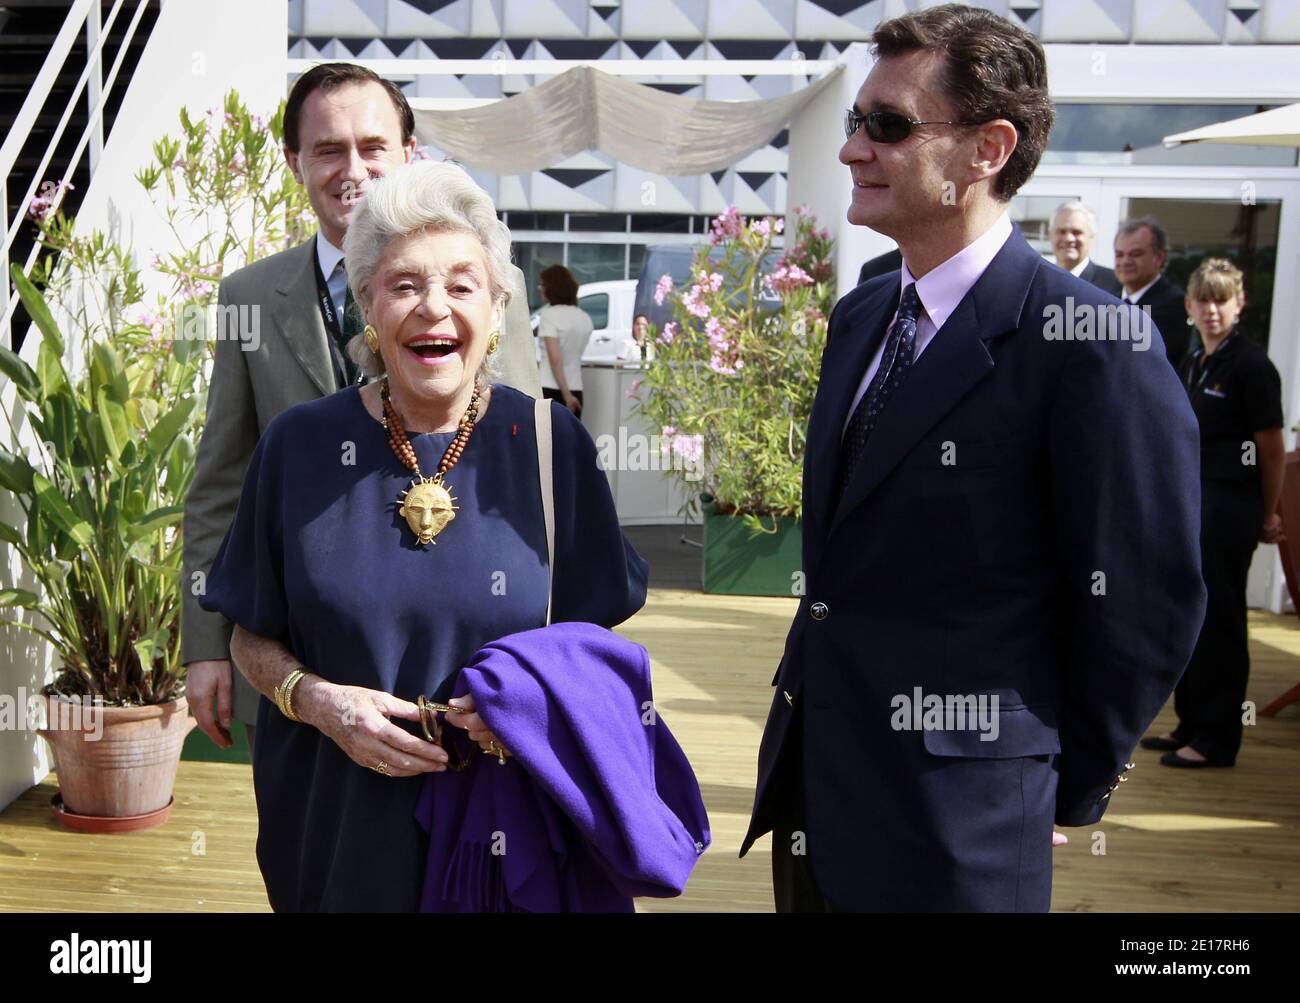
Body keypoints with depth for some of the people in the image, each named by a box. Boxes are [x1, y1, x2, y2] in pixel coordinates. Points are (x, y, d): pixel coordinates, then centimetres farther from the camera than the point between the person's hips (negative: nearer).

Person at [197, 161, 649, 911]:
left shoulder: (551, 443, -6)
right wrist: (317, 701, -16)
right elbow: (254, 637, 3)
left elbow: (593, 634, 2)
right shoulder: (301, 446, -5)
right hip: (341, 823, 1)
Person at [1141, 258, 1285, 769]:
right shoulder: (1192, 364, 13)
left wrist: (1266, 518, -1)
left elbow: (1273, 450, -8)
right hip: (1188, 497, 8)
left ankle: (1217, 739, 5)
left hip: (1229, 502, -8)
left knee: (1218, 617, -3)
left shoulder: (1250, 364, -11)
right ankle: (1191, 723, 22)